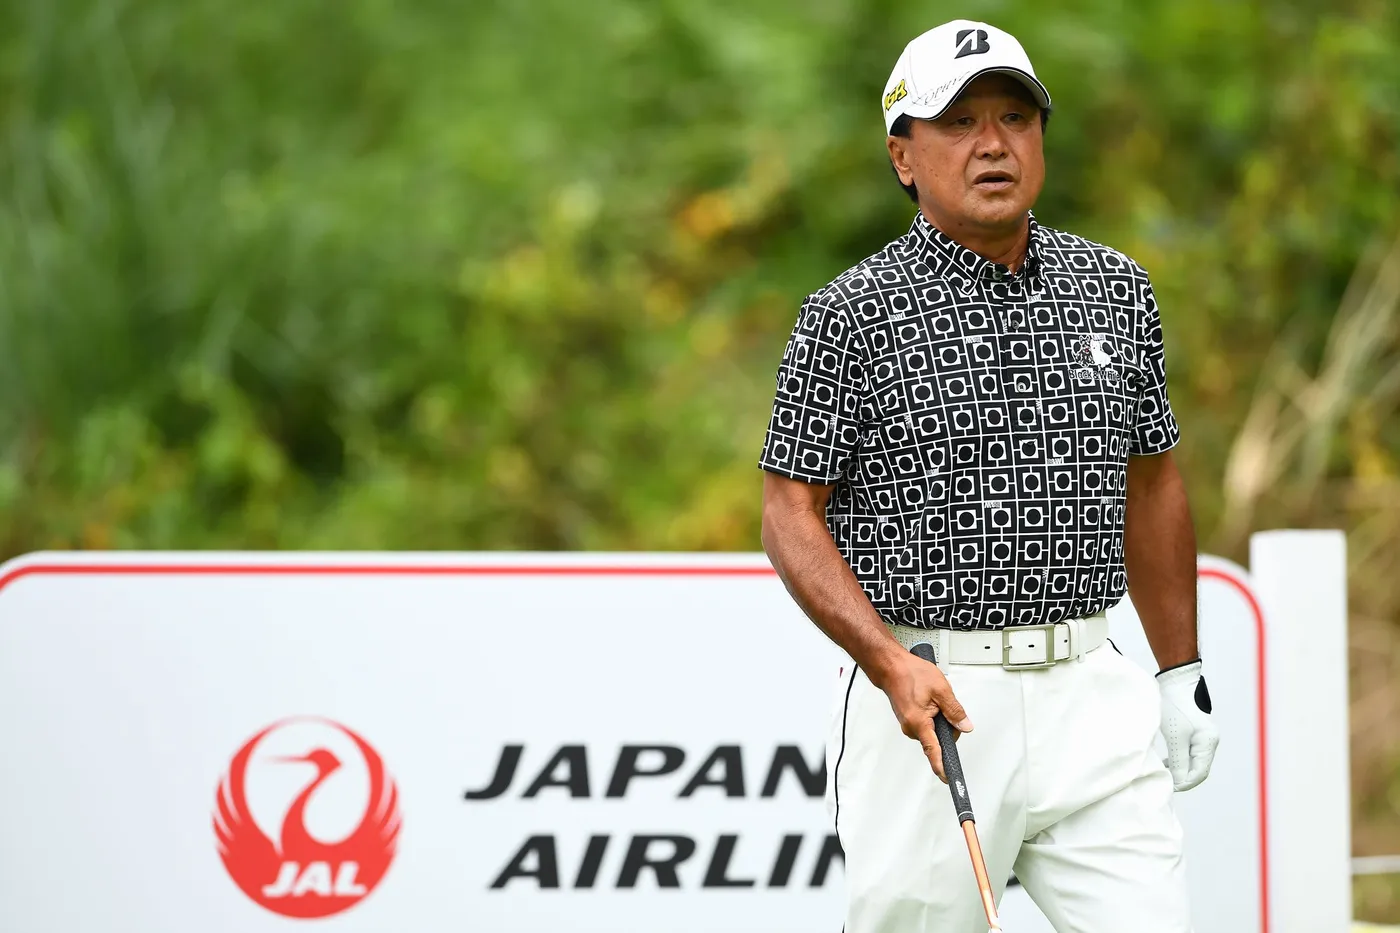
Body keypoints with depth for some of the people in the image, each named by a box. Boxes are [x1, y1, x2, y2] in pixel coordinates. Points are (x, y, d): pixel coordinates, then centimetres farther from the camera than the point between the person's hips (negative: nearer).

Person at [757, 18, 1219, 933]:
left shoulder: (1118, 290, 10)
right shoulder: (852, 315, -4)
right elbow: (792, 514, -4)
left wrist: (1182, 673, 16)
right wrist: (890, 665, -17)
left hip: (1092, 690, 3)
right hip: (929, 699, -3)